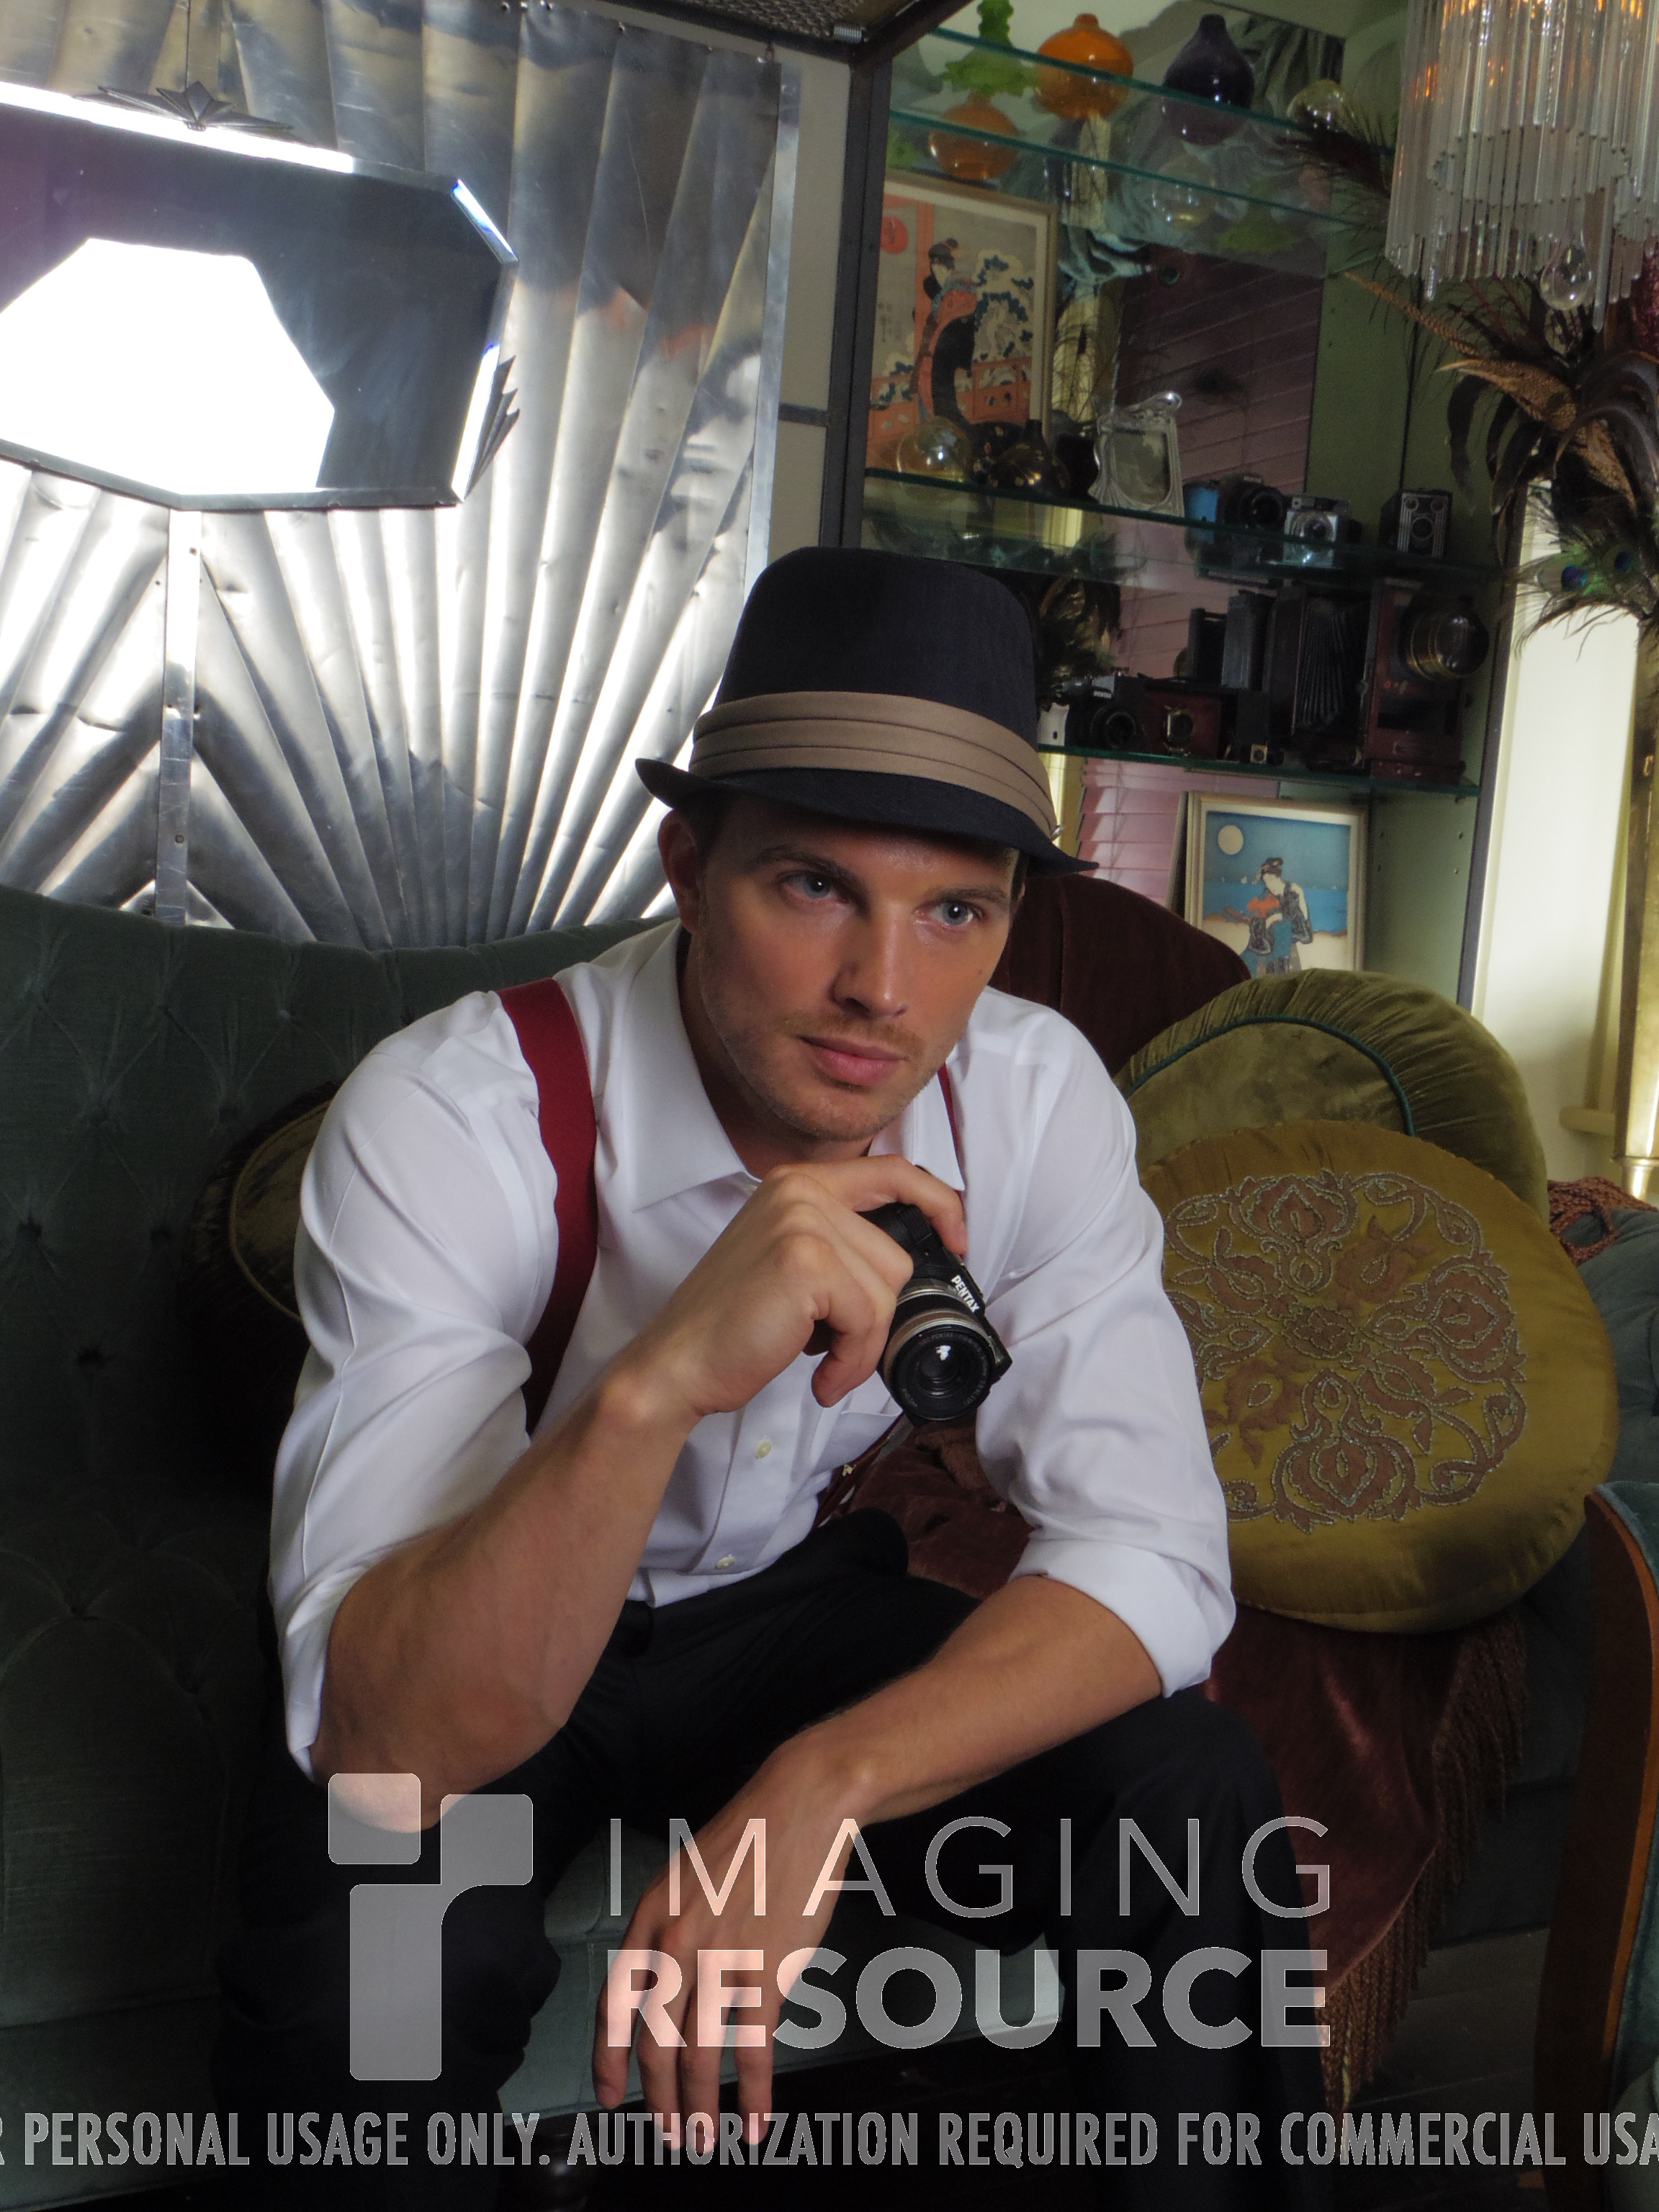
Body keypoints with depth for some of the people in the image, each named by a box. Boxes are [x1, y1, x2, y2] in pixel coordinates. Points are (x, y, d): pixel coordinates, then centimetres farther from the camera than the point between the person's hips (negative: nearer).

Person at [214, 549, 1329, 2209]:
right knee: (357, 1962, -33)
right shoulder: (453, 1119, -30)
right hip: (472, 1655, -2)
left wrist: (823, 1787, -32)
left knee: (1197, 1807, -18)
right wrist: (658, 1382, -53)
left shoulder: (1036, 1098, -17)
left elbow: (1151, 1553, -18)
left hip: (782, 1605, 3)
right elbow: (384, 1742, -37)